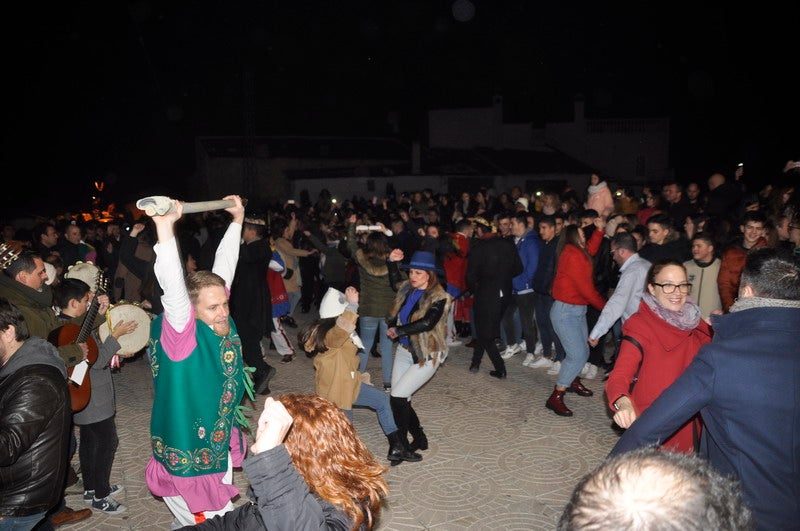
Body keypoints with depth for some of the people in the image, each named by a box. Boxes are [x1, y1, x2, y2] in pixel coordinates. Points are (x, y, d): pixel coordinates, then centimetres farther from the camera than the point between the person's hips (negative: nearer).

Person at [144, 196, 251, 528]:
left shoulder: (222, 324, -4)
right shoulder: (181, 333, -21)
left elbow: (223, 266, 4)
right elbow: (174, 290, -38)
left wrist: (237, 220, 9)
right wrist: (165, 228, -48)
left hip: (218, 450, 7)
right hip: (187, 460, -7)